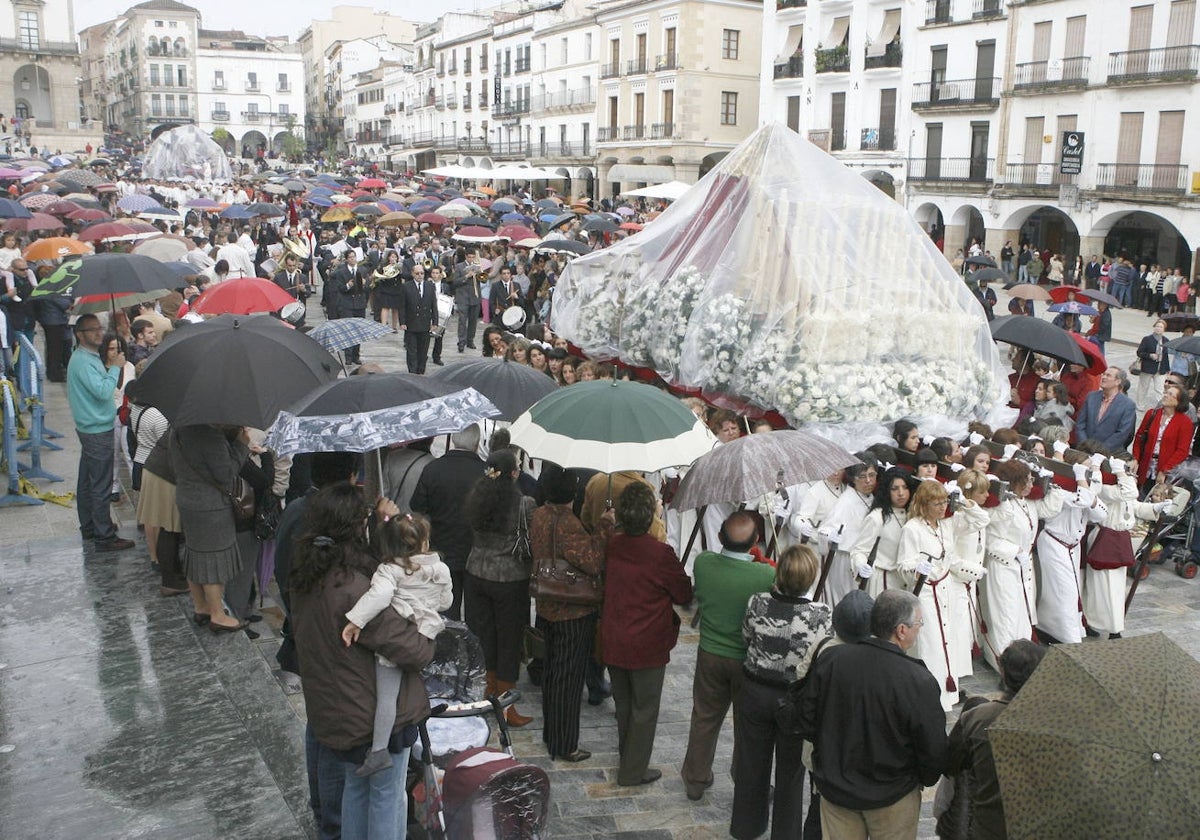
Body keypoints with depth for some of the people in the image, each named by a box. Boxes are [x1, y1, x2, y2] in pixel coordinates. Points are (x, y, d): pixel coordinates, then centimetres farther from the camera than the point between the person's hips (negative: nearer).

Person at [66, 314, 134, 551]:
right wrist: (115, 367, -20)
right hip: (98, 431, -11)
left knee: (87, 480, 20)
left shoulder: (88, 357, 12)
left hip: (89, 428, 11)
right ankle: (104, 537, 0)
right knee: (101, 486, -5)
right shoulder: (83, 361, -20)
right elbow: (103, 392, -28)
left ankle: (89, 526, 33)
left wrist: (108, 367, 8)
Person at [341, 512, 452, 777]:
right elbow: (445, 601, 17)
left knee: (387, 695, -4)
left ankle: (379, 751, -6)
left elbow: (379, 594, -29)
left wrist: (355, 620, -28)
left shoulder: (390, 570, -11)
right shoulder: (440, 570, 4)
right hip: (426, 635, 5)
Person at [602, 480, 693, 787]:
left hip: (613, 643, 6)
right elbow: (684, 595, -10)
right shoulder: (661, 554, -24)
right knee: (644, 710, 11)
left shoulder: (613, 546, -6)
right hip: (647, 646, -6)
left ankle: (627, 758, 39)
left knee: (623, 704, 22)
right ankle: (633, 771, 21)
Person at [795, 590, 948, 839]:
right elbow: (934, 750, -16)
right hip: (893, 797, -3)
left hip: (834, 788, 3)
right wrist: (926, 779, 6)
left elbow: (804, 718, -4)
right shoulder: (919, 682, -25)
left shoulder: (830, 659, -14)